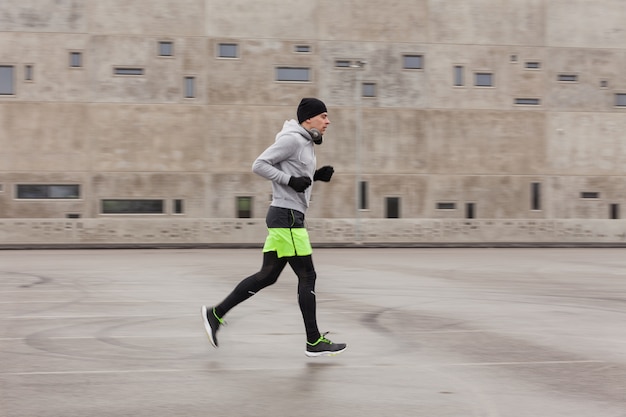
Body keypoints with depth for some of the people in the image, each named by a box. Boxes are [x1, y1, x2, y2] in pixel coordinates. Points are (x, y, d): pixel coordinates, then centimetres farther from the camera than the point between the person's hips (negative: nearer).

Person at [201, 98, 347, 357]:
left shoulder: (304, 142, 18)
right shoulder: (292, 139, -12)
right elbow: (259, 165, -16)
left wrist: (317, 175, 12)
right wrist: (291, 180, -20)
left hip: (285, 218, 10)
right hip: (287, 218, -10)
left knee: (267, 276, 10)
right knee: (307, 276, -5)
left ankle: (216, 314, 15)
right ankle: (314, 342, 2)